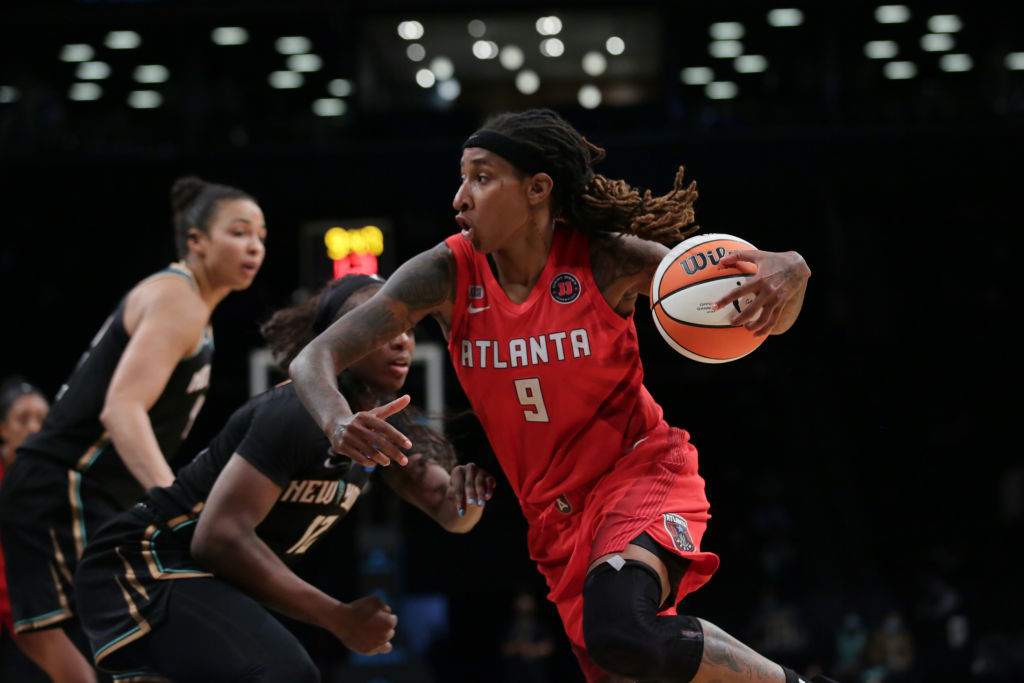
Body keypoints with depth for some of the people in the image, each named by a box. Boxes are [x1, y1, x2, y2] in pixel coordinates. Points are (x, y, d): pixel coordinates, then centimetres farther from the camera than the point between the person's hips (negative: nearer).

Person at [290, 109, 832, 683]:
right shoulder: (447, 275, -8)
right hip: (555, 516, 4)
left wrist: (787, 276, -34)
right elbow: (315, 359, -12)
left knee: (620, 629, -32)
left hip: (640, 469, -4)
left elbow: (767, 321, -9)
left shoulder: (607, 261, -14)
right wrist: (337, 420, -36)